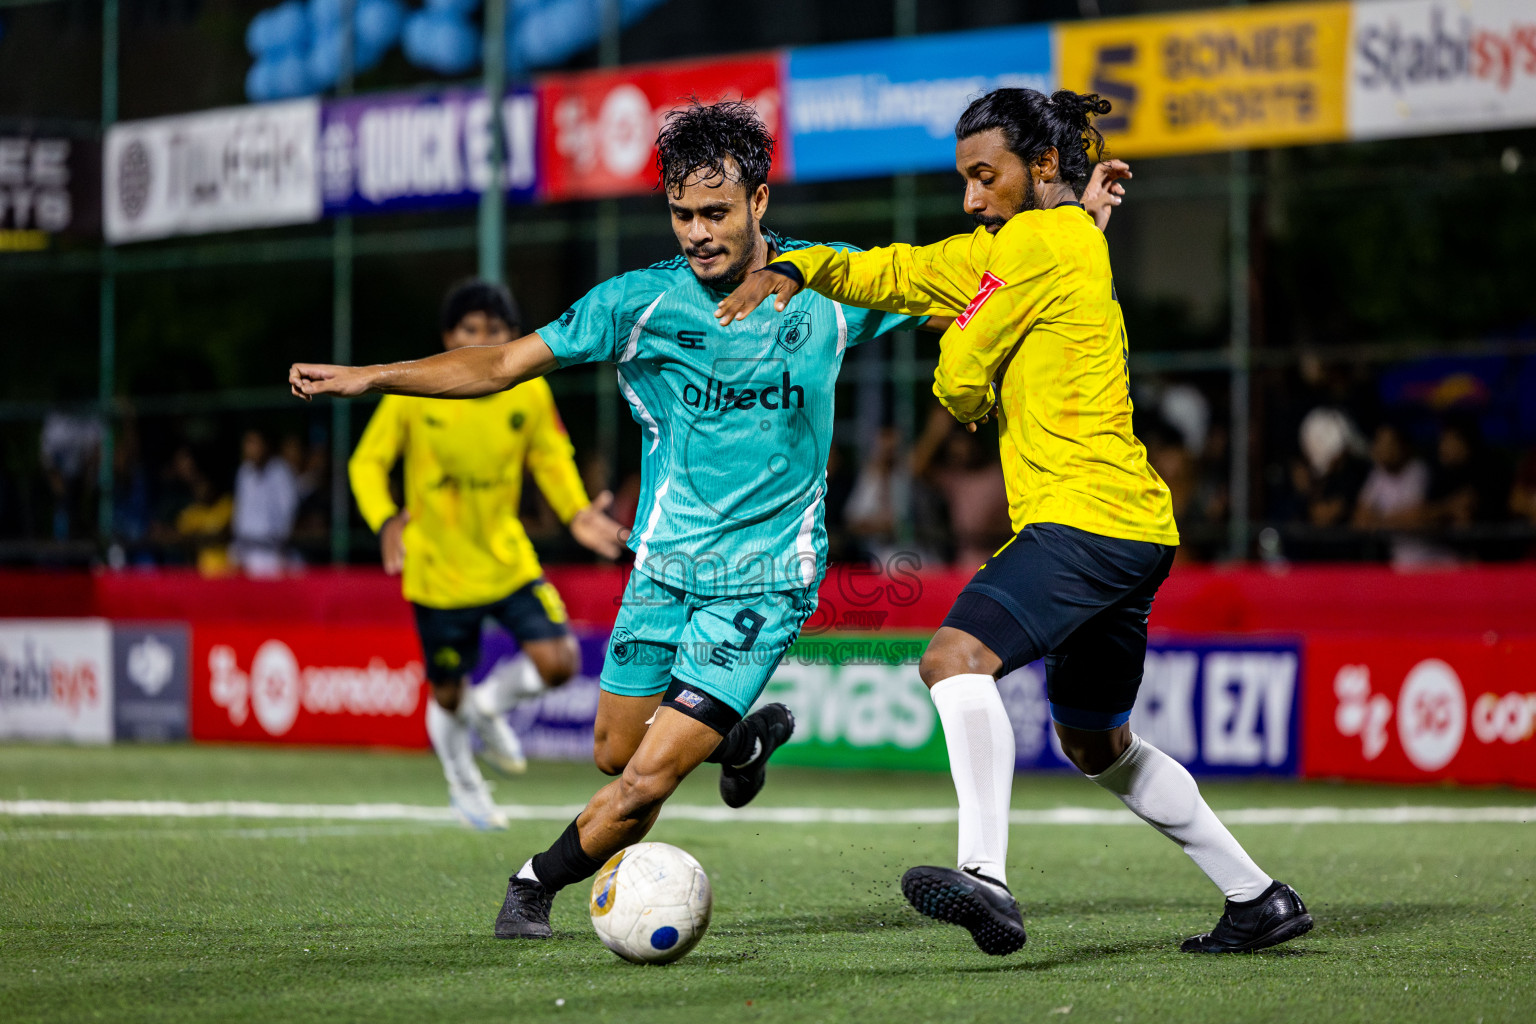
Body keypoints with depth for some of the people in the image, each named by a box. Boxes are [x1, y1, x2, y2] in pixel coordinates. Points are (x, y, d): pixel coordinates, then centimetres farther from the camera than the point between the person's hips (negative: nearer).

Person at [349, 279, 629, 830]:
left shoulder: (530, 393, -7)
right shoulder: (413, 393, -15)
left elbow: (552, 459, 7)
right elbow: (367, 462, -7)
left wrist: (576, 512, -12)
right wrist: (385, 520, -26)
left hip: (508, 558, 2)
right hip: (439, 570, -2)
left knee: (558, 663, -14)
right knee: (448, 696, 7)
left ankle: (488, 707, 20)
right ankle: (463, 785, 39)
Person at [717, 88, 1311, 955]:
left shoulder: (1036, 240, -8)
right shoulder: (1077, 238, 20)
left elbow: (958, 379, -5)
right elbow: (894, 273, 22)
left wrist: (973, 398, 17)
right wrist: (795, 269, 8)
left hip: (1084, 513, -11)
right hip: (1135, 532, 11)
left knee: (957, 657, -26)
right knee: (1098, 746, 23)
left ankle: (988, 876, -42)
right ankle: (1260, 898, 31)